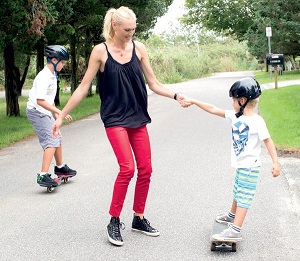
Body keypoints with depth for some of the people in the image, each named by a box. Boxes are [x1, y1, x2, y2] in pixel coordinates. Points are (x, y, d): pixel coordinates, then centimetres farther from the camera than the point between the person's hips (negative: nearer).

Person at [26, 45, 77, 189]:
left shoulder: (53, 75, 10)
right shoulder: (44, 77, -21)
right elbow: (40, 100, -28)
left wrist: (55, 113, 20)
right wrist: (59, 112, -28)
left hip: (45, 112, 10)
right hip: (36, 111, -10)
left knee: (57, 138, 18)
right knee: (51, 141, -17)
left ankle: (60, 167, 38)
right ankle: (43, 175, -20)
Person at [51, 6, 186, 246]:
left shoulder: (139, 48, 2)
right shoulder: (100, 51, -7)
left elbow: (153, 84, 7)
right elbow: (83, 87, -3)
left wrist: (175, 96, -7)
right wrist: (62, 115, -4)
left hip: (138, 117, 4)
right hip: (114, 118, -4)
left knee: (145, 169, 4)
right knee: (127, 168, -17)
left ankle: (139, 218, 23)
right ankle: (114, 222, 0)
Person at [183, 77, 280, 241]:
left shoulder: (257, 121, -18)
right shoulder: (235, 116, 3)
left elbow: (268, 141, -16)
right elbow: (213, 109, 6)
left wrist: (275, 163, -19)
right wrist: (193, 101, 7)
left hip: (250, 167, -8)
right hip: (239, 166, 8)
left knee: (243, 196, -8)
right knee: (237, 192, 27)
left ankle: (235, 230, -10)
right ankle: (232, 215, 47)